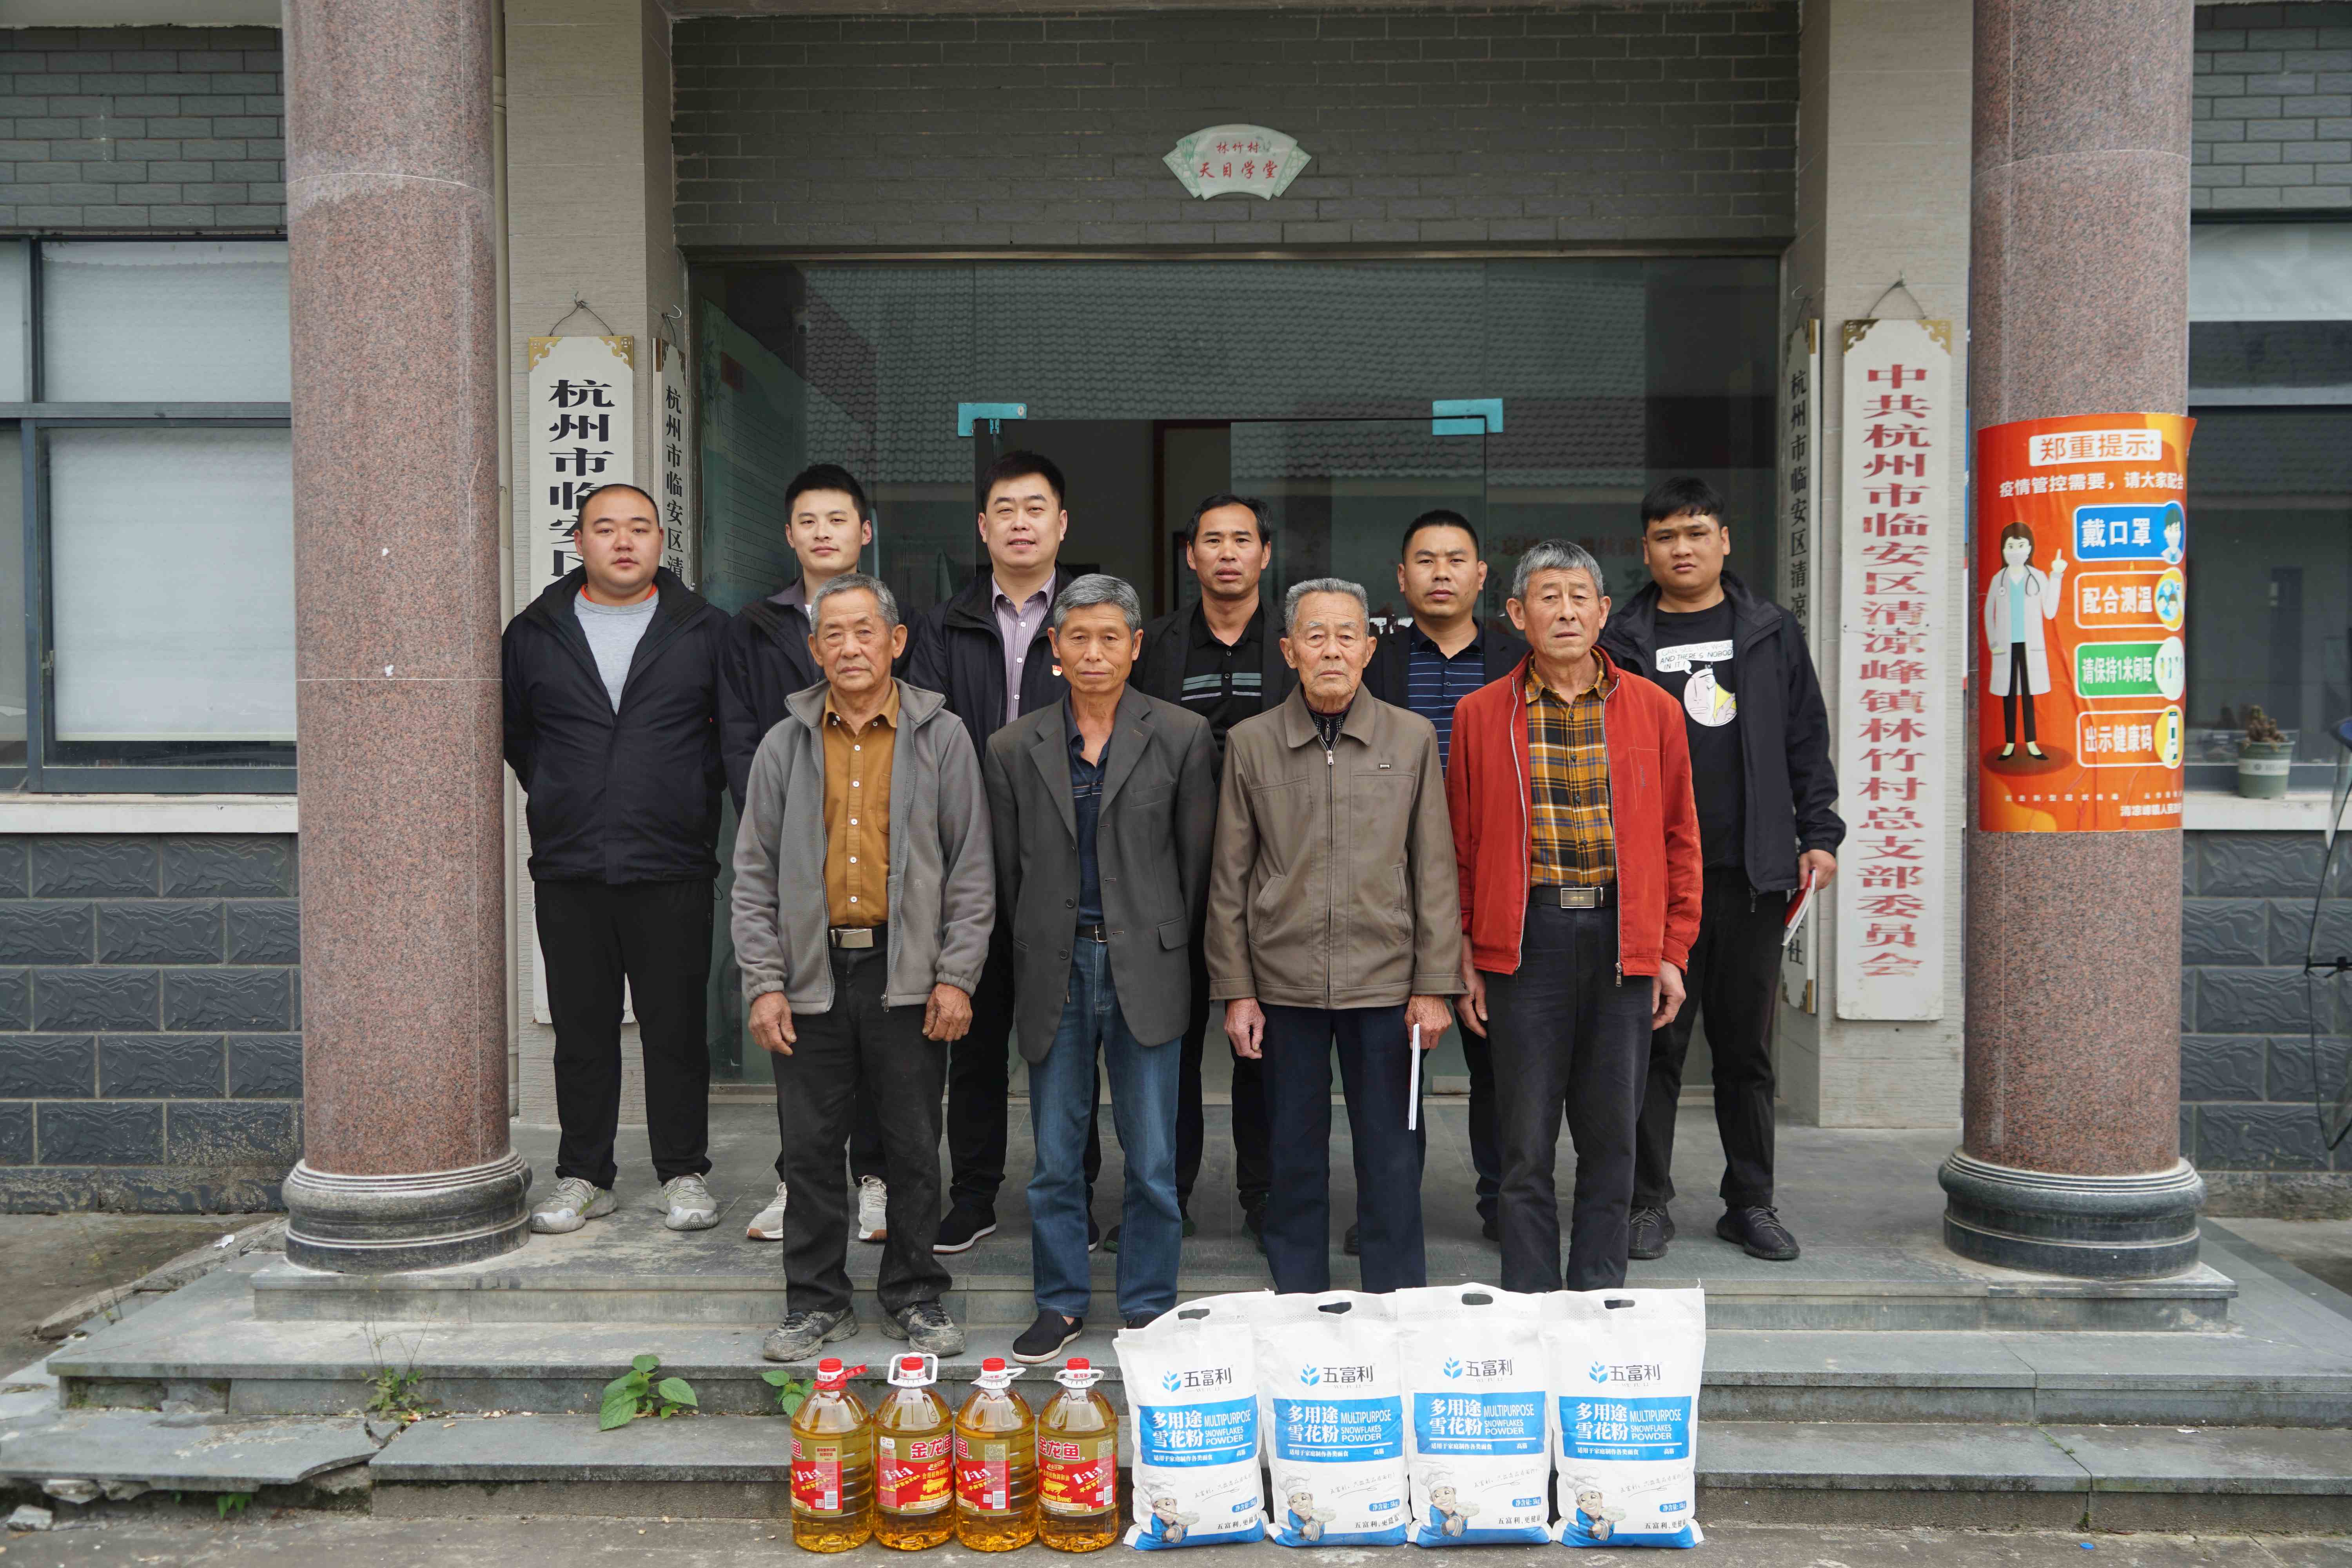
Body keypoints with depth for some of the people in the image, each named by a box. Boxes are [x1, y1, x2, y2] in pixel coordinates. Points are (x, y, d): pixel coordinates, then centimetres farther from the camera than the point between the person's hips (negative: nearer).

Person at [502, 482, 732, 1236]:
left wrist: (698, 800, 6)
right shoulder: (534, 633, 9)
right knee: (580, 1029, 7)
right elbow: (509, 729, 20)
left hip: (673, 869, -1)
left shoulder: (705, 631, 5)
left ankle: (684, 1173, 15)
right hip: (568, 868, 2)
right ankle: (583, 1176, 19)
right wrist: (557, 801, 14)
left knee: (677, 1027, 3)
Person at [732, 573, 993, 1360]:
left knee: (914, 1147, 7)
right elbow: (755, 873, 8)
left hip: (909, 975, -1)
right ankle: (816, 1301, 23)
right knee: (812, 1148, 8)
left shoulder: (941, 738, 3)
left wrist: (957, 976, -6)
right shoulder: (786, 744, 7)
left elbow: (971, 868, 2)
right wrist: (763, 982, -1)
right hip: (811, 975, 2)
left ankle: (916, 1296, 23)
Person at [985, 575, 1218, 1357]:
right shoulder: (1013, 749, 6)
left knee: (1152, 1160, 5)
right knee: (1056, 1159, 10)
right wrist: (1041, 952, 10)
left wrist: (1160, 948, 6)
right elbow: (1007, 872, 10)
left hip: (1144, 968, -1)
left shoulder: (1182, 737, 0)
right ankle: (1061, 1304, 25)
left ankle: (1148, 1308, 21)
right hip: (1054, 970, 2)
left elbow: (1195, 862, 4)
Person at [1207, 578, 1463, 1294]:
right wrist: (1235, 990, 1)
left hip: (1384, 979, 0)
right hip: (1284, 984, 1)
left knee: (1392, 1154, 6)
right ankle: (1298, 1305, 24)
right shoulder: (1250, 743, 3)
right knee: (1295, 1154, 9)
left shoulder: (1412, 738, 3)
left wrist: (1433, 985, -1)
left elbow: (1434, 871, 3)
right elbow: (1229, 878, 5)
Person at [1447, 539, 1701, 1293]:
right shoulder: (1481, 715, 4)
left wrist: (1674, 952, 5)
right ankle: (1528, 1298, 15)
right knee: (1526, 1137, 4)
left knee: (1611, 1132, 8)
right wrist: (1465, 958, 3)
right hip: (1523, 939, -1)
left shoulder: (1653, 709, 7)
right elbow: (1461, 846, 7)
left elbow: (1679, 836, 9)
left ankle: (1600, 1295, 22)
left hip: (1623, 940, 1)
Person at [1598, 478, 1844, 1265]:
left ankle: (1751, 1202, 21)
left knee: (1747, 1045, 10)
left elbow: (1807, 742, 12)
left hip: (1753, 873, 2)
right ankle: (1648, 1202, 15)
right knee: (1656, 1042, 3)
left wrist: (1819, 835, 4)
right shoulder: (1621, 641, 5)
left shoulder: (1773, 632, 11)